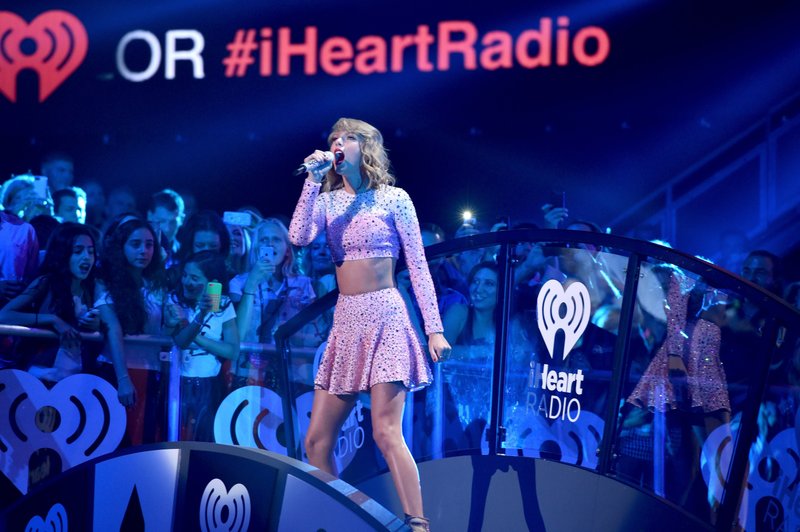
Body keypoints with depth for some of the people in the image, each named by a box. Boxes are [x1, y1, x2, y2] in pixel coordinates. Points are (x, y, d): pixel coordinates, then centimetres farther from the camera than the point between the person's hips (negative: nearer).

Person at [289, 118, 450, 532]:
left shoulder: (393, 198, 1)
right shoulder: (327, 201, 12)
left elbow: (418, 267, 0)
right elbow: (298, 238, -8)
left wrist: (434, 328, -7)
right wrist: (313, 180, -7)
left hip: (385, 316, -5)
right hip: (344, 322, 5)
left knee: (385, 432, -17)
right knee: (317, 439, 2)